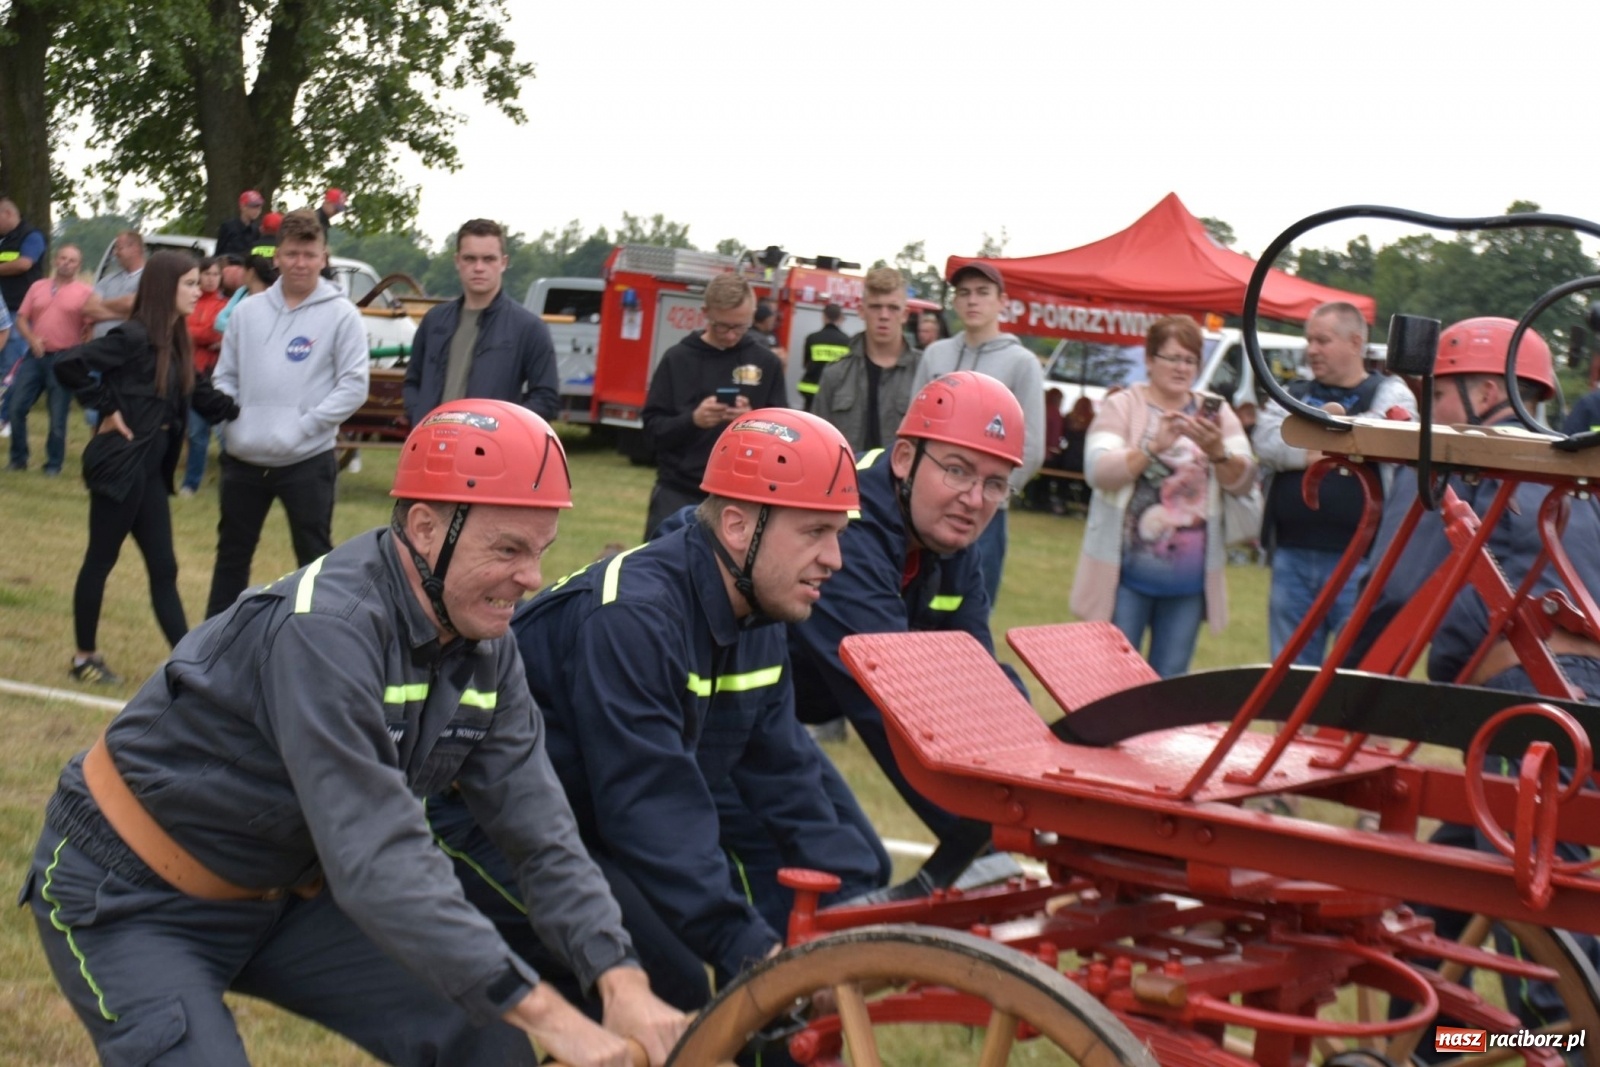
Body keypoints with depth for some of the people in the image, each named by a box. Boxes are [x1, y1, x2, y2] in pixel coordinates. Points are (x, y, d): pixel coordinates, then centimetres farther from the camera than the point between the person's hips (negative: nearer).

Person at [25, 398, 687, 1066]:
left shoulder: (483, 648, -7)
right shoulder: (328, 630, -32)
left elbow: (540, 832, -10)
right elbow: (377, 857, -38)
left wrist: (621, 983, -24)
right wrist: (539, 1009, -39)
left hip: (280, 892, 8)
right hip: (132, 903, -7)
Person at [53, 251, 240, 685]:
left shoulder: (175, 343, 10)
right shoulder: (134, 337, -16)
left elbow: (203, 398, 13)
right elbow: (69, 364, -23)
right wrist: (107, 410, -15)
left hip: (150, 467, 8)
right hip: (121, 463, -8)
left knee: (163, 567, 7)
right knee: (101, 560, 4)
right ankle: (85, 657, 16)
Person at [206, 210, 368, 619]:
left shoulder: (341, 315, -6)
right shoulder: (248, 311, 7)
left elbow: (353, 386, -10)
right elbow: (226, 375, 13)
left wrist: (304, 425, -15)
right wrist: (231, 417, -4)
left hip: (307, 461, -5)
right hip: (243, 458, 5)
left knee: (315, 559, 2)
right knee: (232, 554, 16)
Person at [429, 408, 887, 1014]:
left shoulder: (757, 623, 1)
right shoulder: (633, 617, -27)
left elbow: (785, 782, 0)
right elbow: (651, 807, -32)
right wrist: (747, 949, -35)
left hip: (604, 834, 9)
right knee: (666, 984, -28)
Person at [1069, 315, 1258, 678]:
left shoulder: (1217, 412, 8)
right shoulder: (1122, 406, 0)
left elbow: (1244, 482, -1)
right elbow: (1097, 470, -15)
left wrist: (1217, 452, -22)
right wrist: (1153, 446, -28)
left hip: (1189, 578, 3)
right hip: (1127, 571, -3)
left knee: (1171, 682, 10)